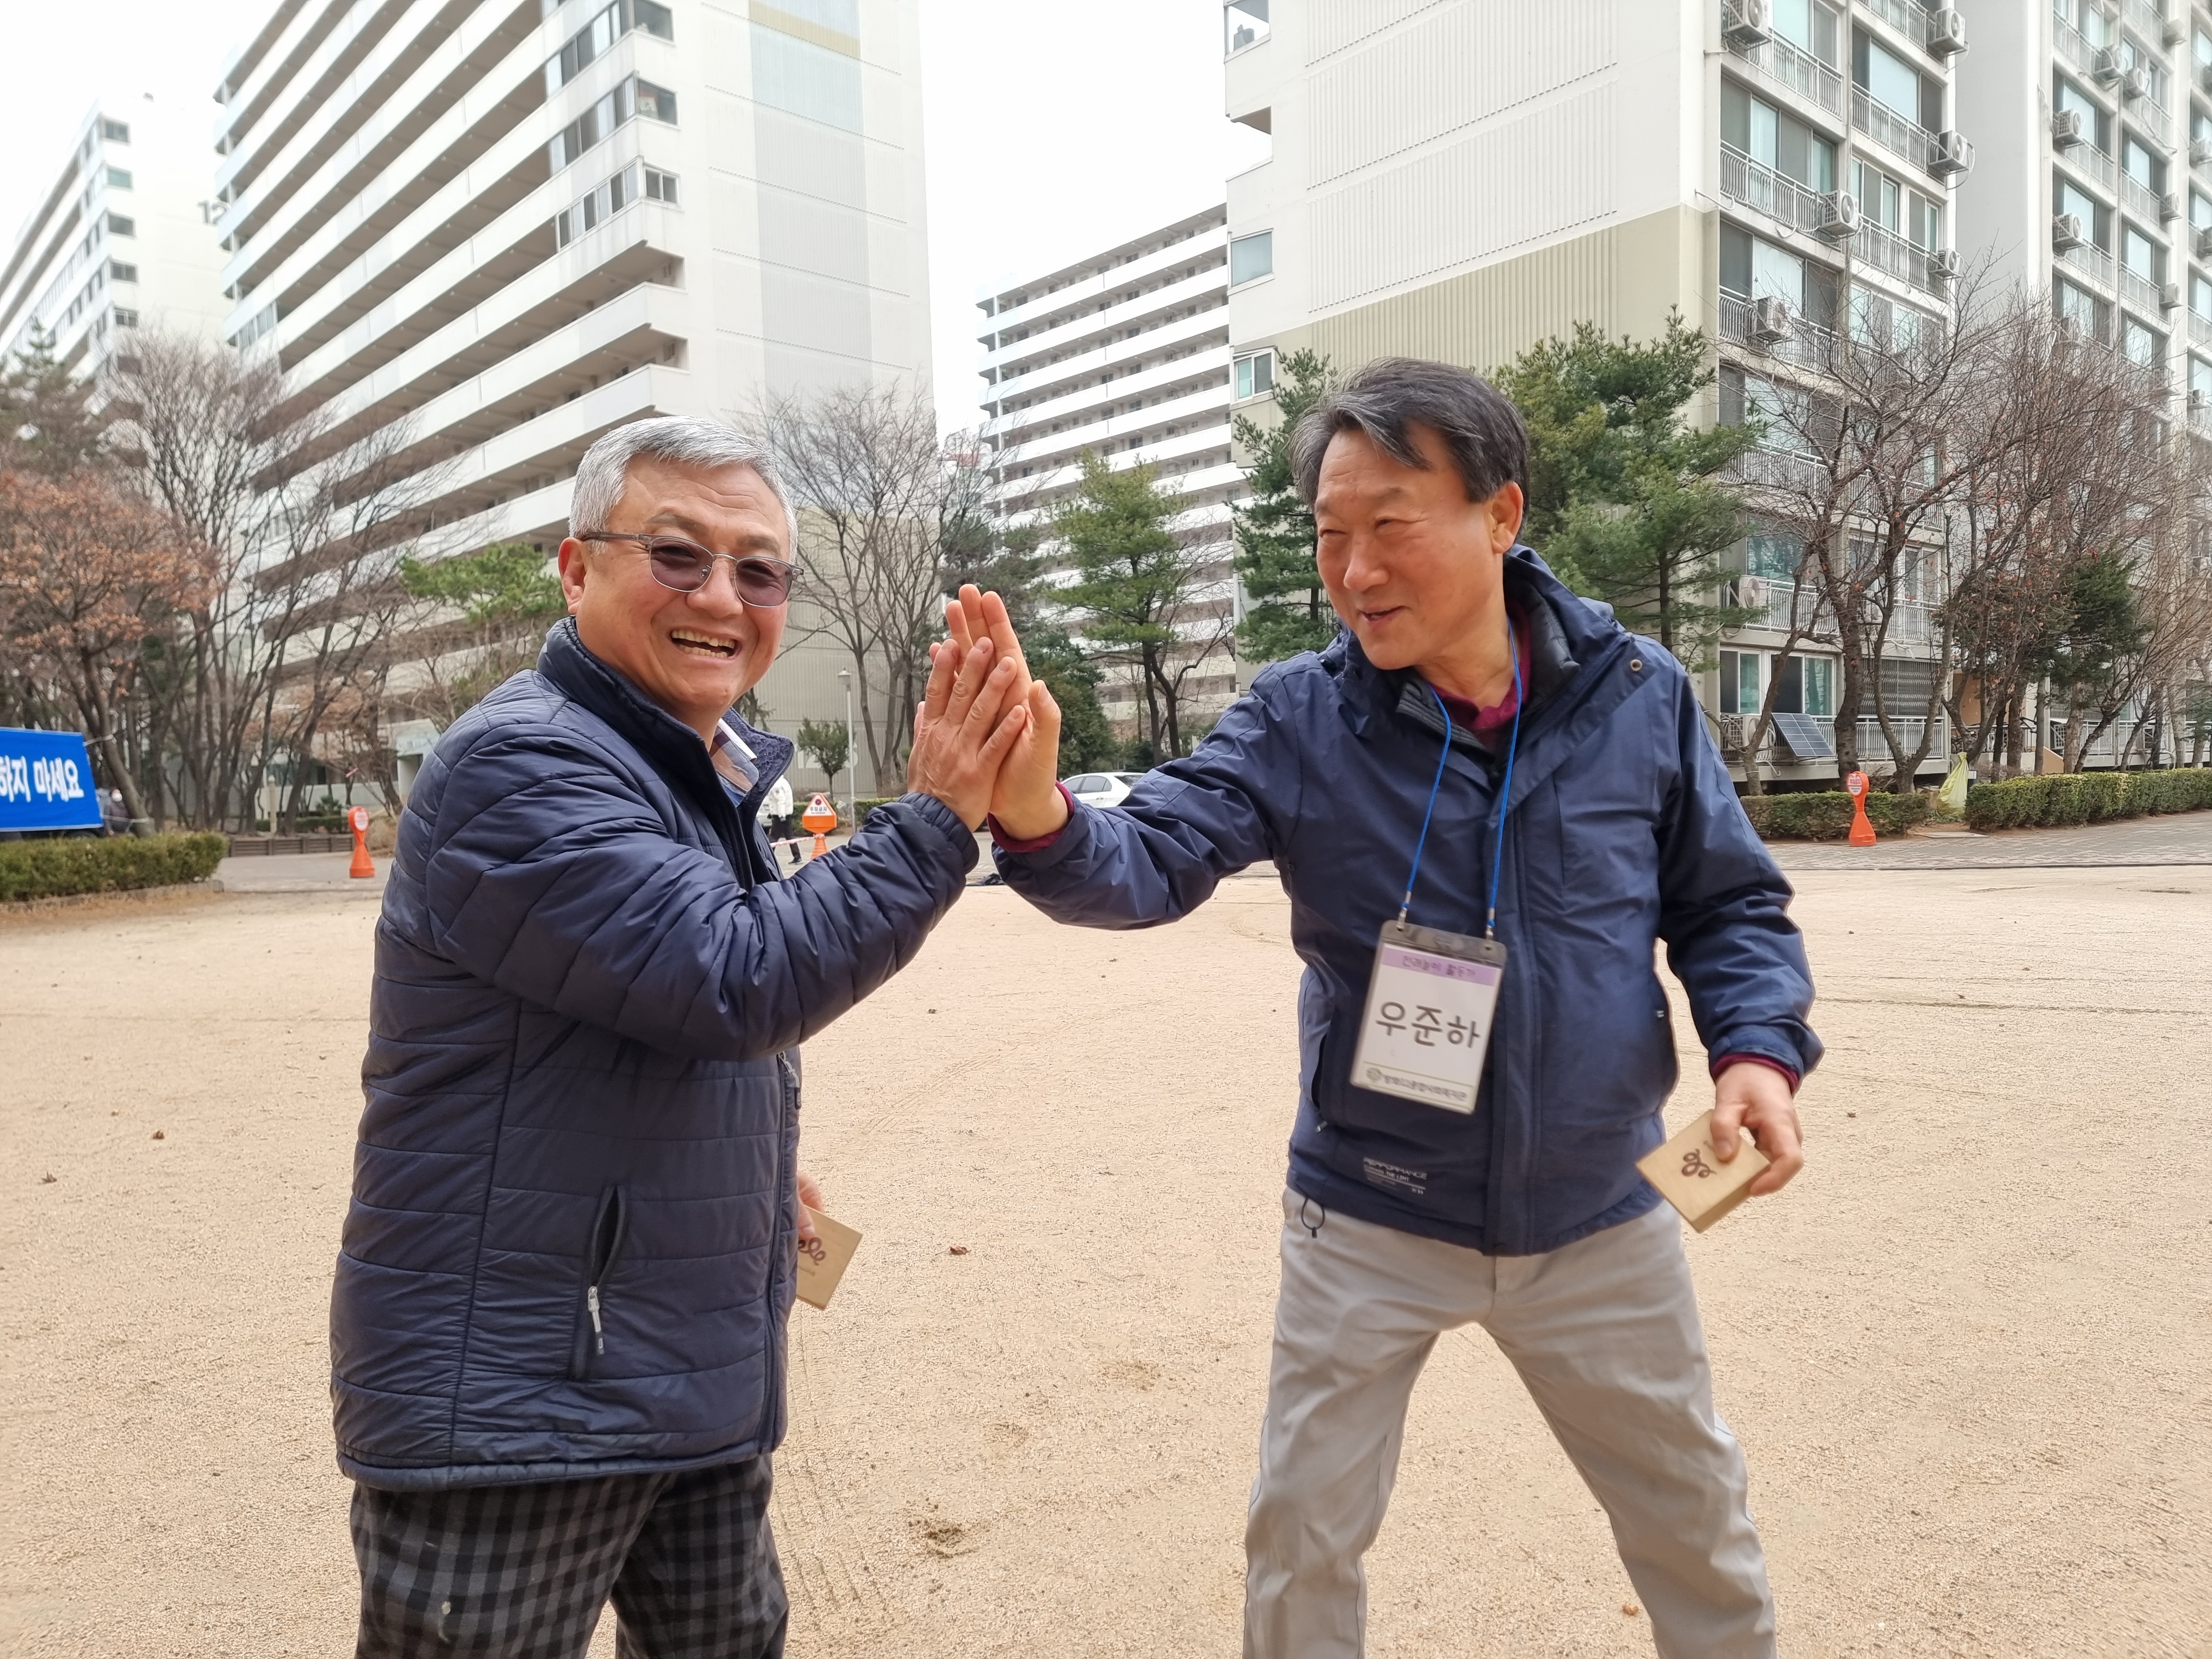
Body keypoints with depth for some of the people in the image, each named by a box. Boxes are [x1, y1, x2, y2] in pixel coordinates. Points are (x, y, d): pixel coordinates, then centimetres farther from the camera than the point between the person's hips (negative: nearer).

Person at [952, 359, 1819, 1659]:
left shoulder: (1638, 696, -9)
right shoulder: (1297, 722, -13)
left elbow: (1730, 903, 1)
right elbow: (1153, 863, -23)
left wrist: (1759, 1044, -16)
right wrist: (1040, 817, -44)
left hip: (1597, 1215, 2)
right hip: (1370, 1222, -1)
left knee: (1697, 1521, 23)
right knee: (1302, 1542, 13)